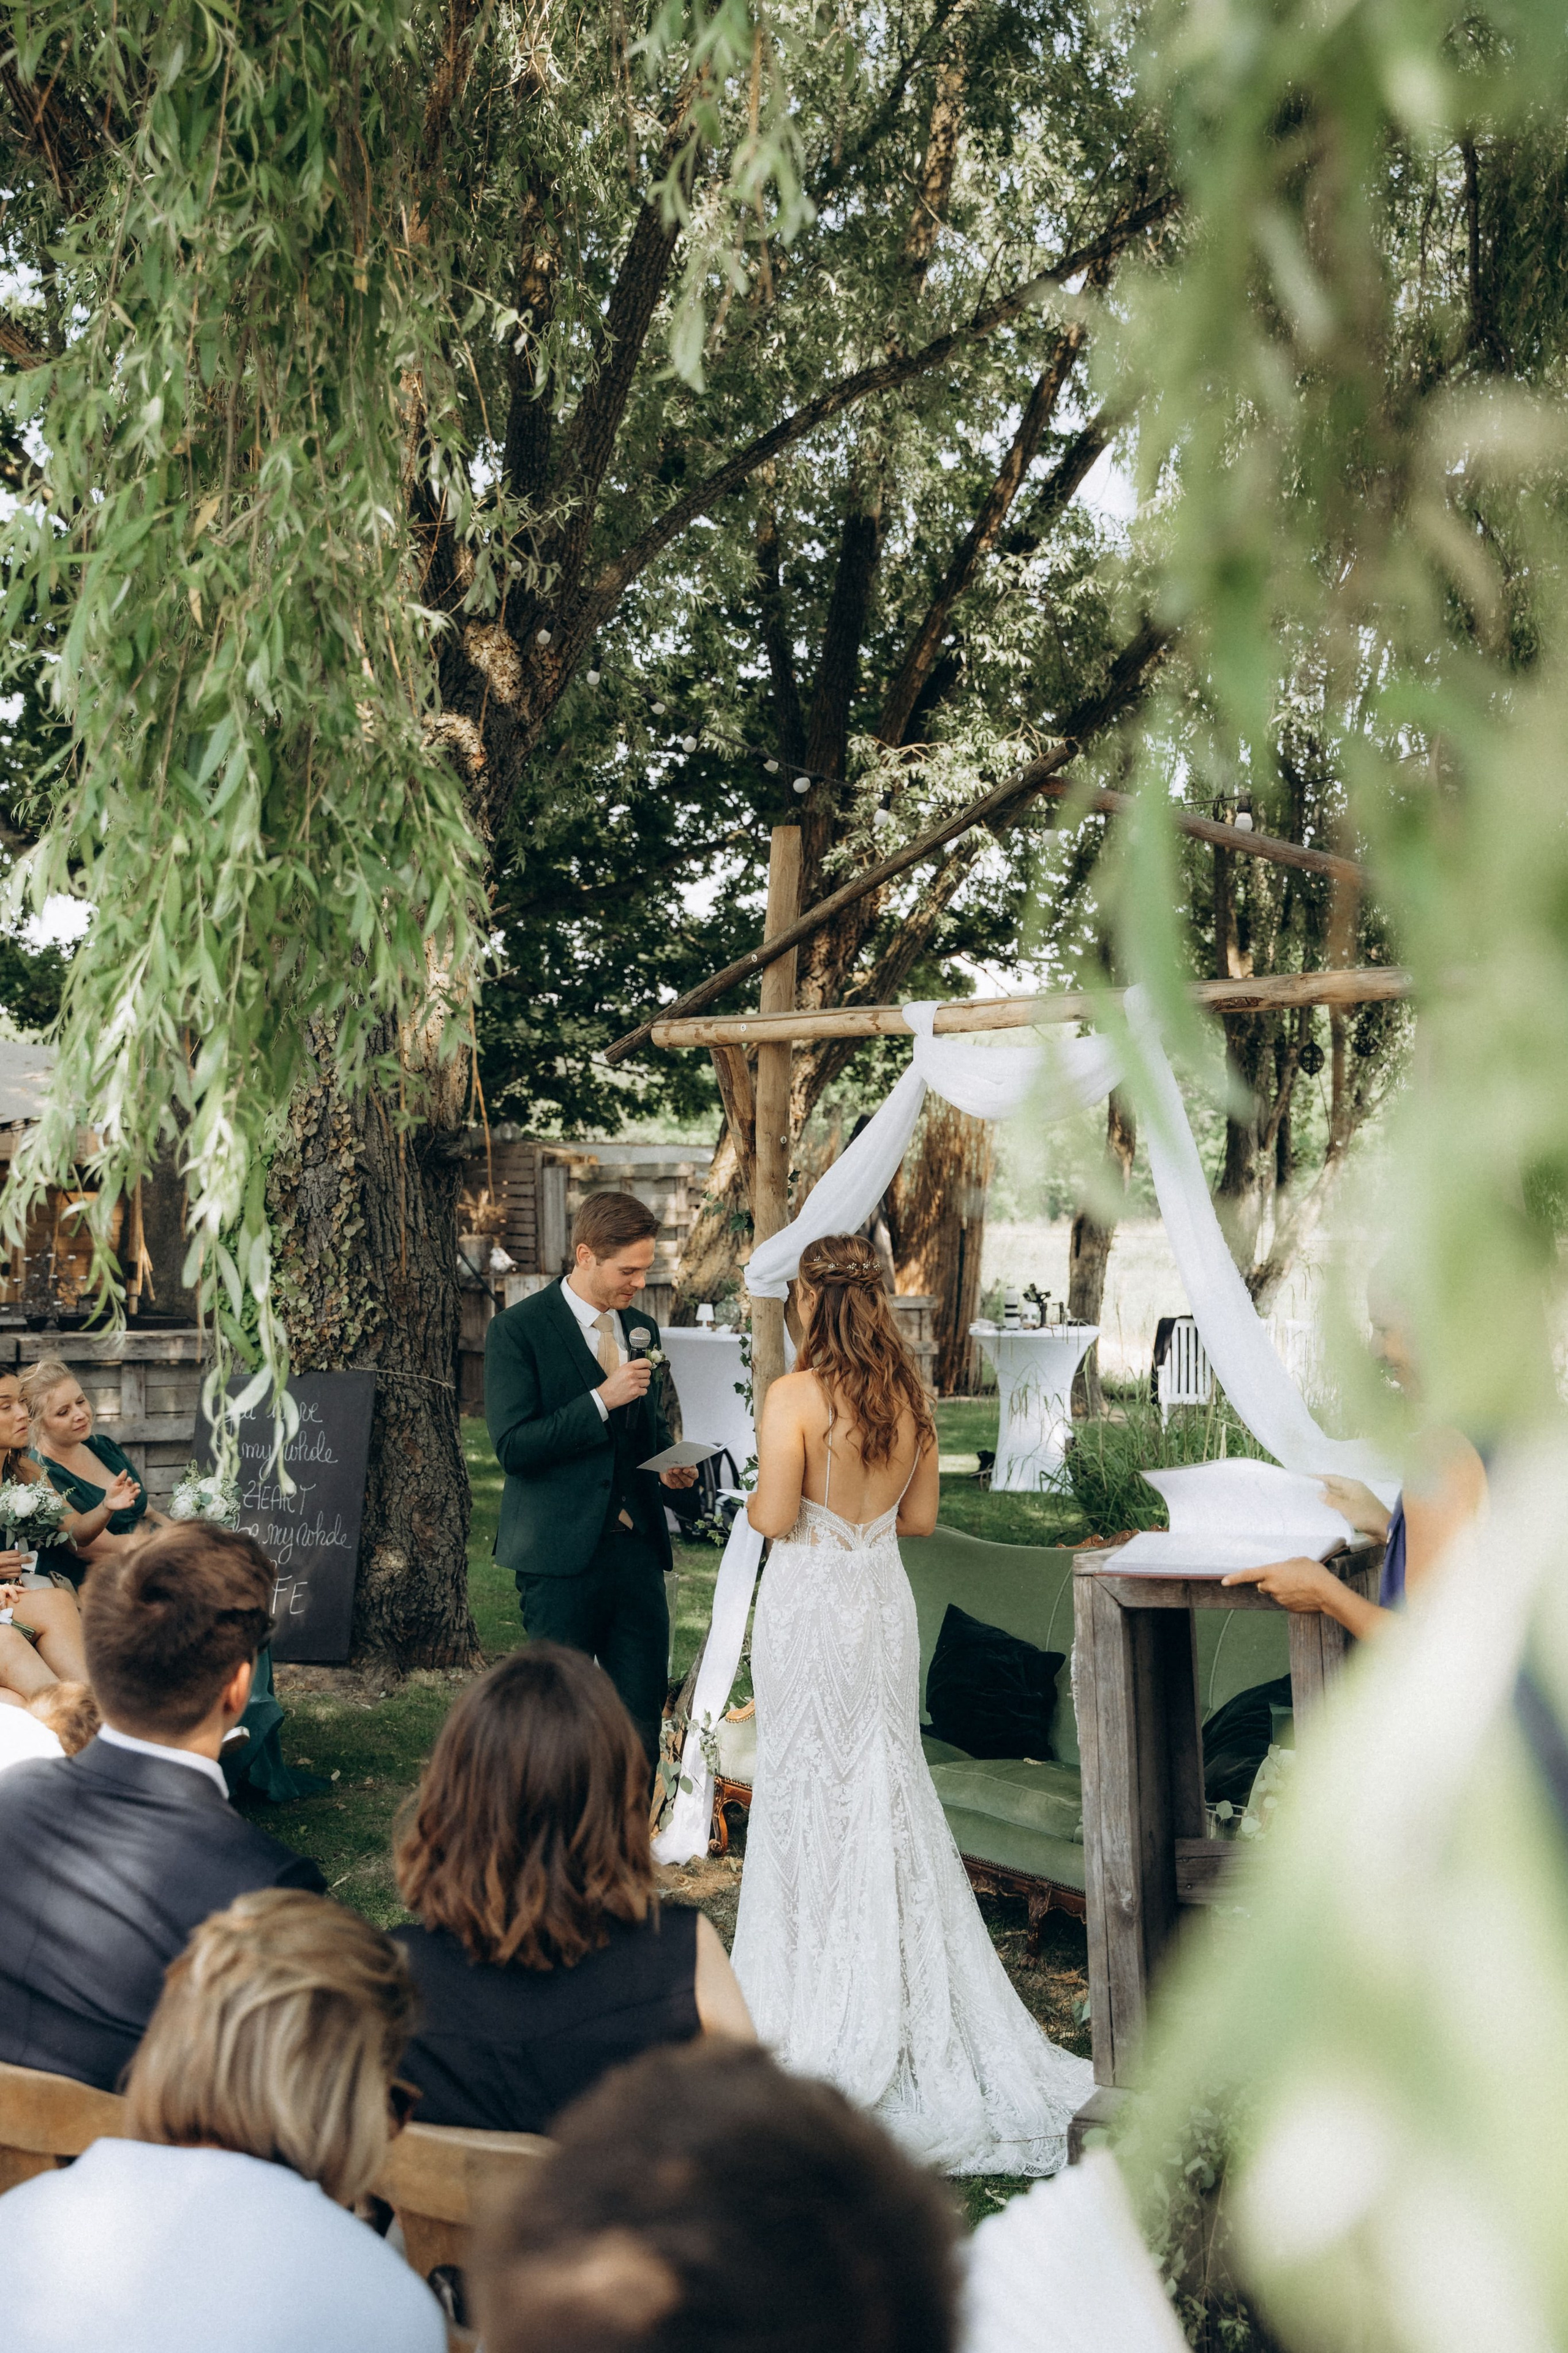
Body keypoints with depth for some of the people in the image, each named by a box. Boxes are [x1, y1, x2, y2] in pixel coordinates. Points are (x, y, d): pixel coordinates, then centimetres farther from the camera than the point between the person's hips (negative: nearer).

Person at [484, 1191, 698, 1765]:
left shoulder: (642, 1327, 13)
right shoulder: (517, 1331, -7)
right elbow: (512, 1447, -15)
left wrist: (668, 1462, 5)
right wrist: (601, 1400, -21)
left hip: (637, 1546, 5)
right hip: (562, 1553, -5)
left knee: (643, 1715, 4)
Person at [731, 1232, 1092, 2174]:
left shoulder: (796, 1396, -16)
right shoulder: (910, 1395, 2)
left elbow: (774, 1519, -18)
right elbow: (921, 1516, 8)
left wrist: (761, 1491, 3)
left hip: (811, 1604, -5)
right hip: (885, 1599, 6)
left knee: (812, 1791, 6)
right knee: (889, 1790, 14)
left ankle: (822, 2003, 15)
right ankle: (913, 2003, 20)